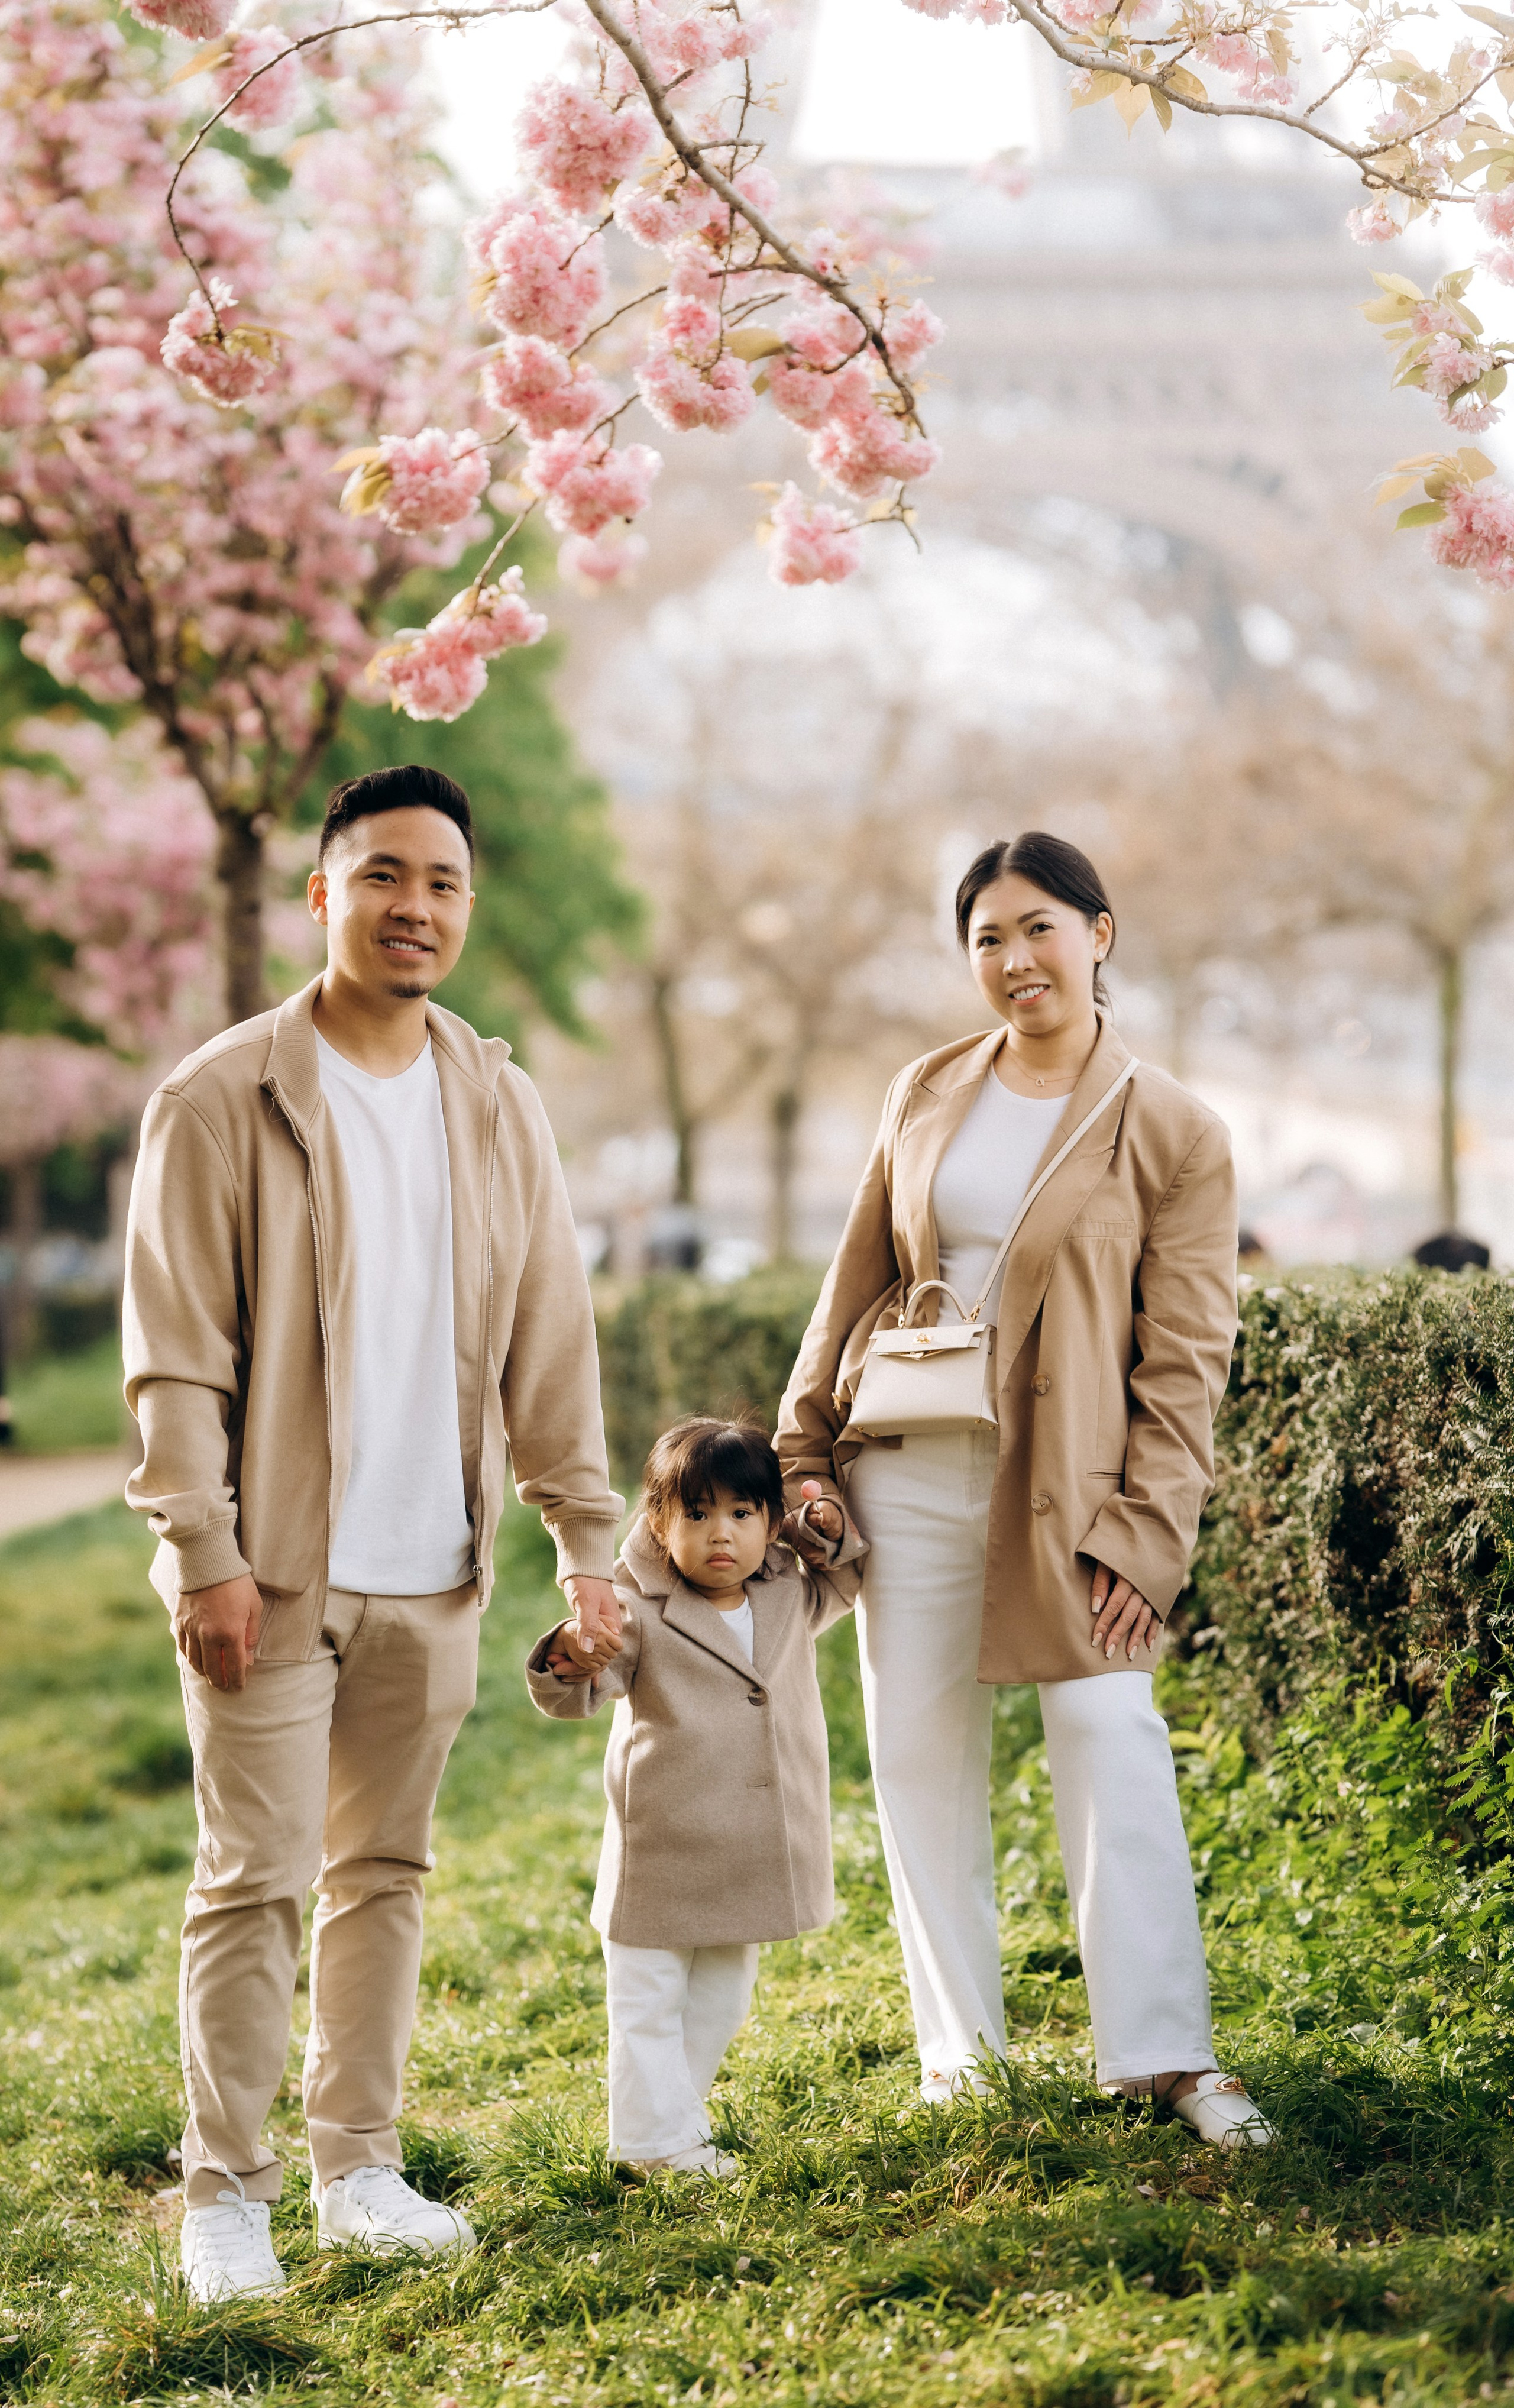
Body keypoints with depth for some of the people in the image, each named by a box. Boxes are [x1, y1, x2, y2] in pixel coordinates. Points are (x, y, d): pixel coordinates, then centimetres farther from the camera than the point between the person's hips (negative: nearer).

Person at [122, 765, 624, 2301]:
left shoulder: (498, 1109, 8)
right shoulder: (221, 1101, -6)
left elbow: (547, 1339, 11)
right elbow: (175, 1355, -8)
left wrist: (583, 1534, 6)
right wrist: (204, 1554, -14)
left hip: (432, 1574, 5)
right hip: (277, 1569, -4)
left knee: (384, 1872, 11)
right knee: (254, 1880, -2)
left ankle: (359, 2169, 21)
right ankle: (224, 2193, 8)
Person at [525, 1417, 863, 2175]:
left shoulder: (789, 1600, 4)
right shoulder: (641, 1613, -14)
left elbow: (841, 1585, 26)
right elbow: (572, 1698, -17)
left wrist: (833, 1535, 4)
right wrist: (569, 1662, -41)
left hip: (749, 1855, 6)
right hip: (661, 1857, -6)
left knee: (720, 2006, 19)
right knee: (649, 2005, 2)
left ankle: (682, 2119, 33)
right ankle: (653, 2137, 14)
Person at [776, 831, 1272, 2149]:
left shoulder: (1175, 1135, -3)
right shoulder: (927, 1095, 8)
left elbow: (1184, 1359, -5)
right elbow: (857, 1282, 14)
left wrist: (1144, 1534, -11)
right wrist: (802, 1452, 10)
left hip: (1061, 1480, -4)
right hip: (909, 1462, 4)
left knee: (1114, 1744, -9)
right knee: (920, 1750, 6)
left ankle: (1164, 2050, -1)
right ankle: (960, 2041, 18)